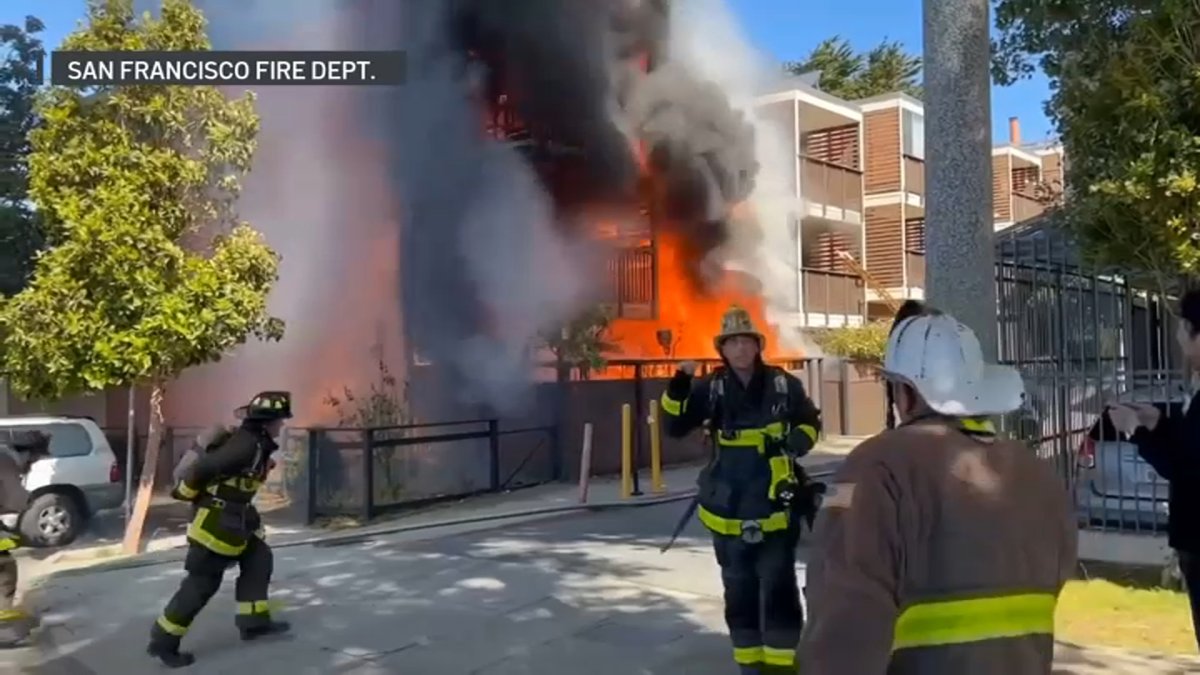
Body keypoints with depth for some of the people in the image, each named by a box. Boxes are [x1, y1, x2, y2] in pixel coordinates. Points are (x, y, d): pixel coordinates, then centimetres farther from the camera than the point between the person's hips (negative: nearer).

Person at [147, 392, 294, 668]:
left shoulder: (257, 443, 8)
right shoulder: (247, 444, -24)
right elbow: (203, 466, -26)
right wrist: (185, 493, -12)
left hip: (235, 516, 10)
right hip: (218, 519, -10)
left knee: (259, 559, 13)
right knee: (202, 582, -5)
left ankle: (254, 621, 20)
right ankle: (163, 641, 4)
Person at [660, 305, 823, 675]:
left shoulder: (784, 385, -3)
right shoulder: (711, 389, -3)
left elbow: (811, 422, 11)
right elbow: (675, 425, -9)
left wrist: (799, 440, -10)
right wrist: (678, 386, -23)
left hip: (777, 507, -1)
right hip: (729, 511, 2)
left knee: (778, 590, -3)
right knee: (739, 593, 13)